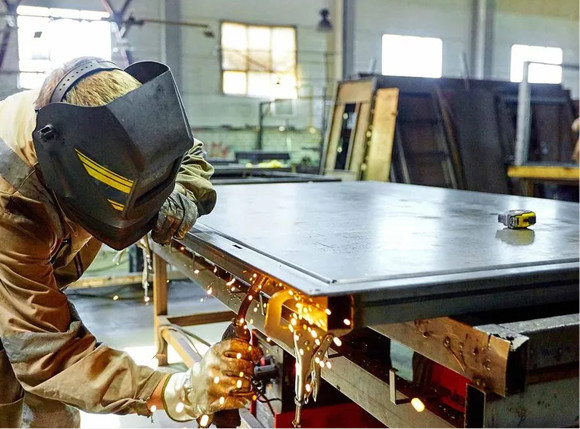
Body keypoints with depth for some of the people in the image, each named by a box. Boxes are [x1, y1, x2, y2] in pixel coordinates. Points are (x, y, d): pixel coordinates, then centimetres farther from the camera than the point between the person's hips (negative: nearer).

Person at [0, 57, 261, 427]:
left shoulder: (99, 117, -26)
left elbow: (188, 156, -7)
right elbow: (44, 351, -42)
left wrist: (180, 200, -31)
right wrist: (182, 393, -52)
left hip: (36, 277, 5)